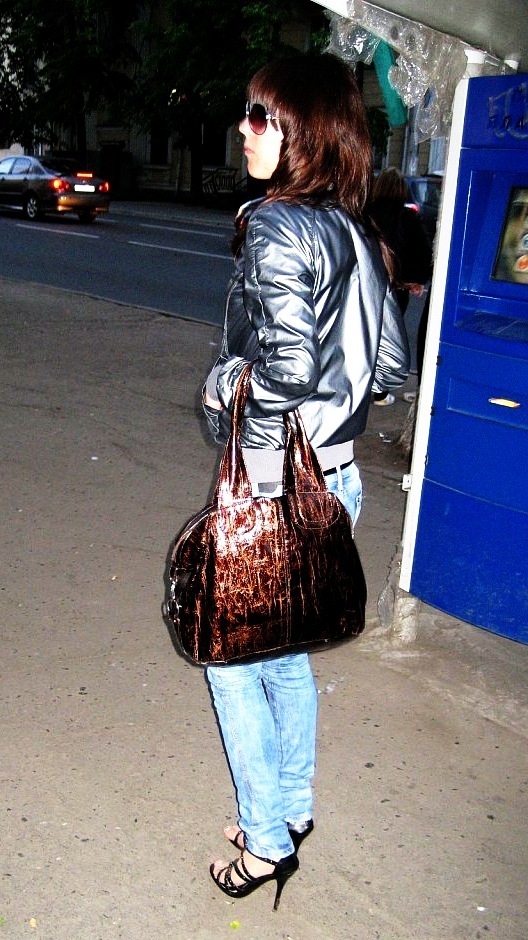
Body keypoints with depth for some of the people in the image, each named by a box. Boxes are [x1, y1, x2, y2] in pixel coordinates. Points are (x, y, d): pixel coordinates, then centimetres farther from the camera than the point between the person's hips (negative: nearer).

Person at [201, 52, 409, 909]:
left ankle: (267, 840, 27)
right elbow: (392, 364, 10)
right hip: (335, 478, 8)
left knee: (233, 659, 11)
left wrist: (249, 455, -14)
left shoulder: (274, 228, -18)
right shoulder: (355, 234, 7)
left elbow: (286, 364, -30)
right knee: (284, 650, 23)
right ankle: (293, 806, 41)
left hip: (276, 490, -8)